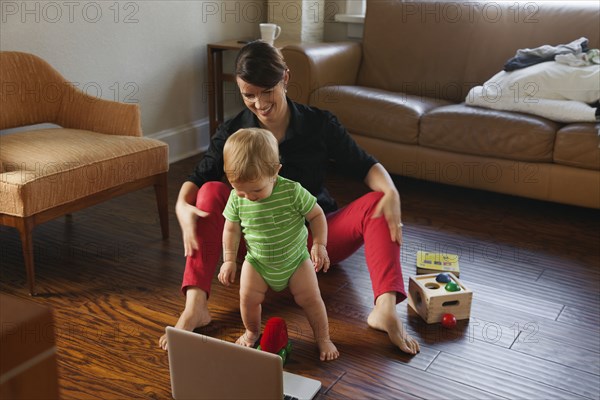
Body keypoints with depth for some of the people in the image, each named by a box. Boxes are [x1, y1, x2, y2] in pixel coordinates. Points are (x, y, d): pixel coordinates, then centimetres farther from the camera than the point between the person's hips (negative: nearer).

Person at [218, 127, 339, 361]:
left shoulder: (292, 191, -25)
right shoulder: (237, 199, -17)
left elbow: (317, 215, -11)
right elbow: (231, 229, -2)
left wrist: (319, 244, -21)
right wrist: (229, 260, -2)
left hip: (296, 258, -1)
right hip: (257, 261, 2)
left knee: (310, 298, -5)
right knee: (248, 296, -11)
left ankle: (323, 338, 20)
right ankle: (252, 332, 20)